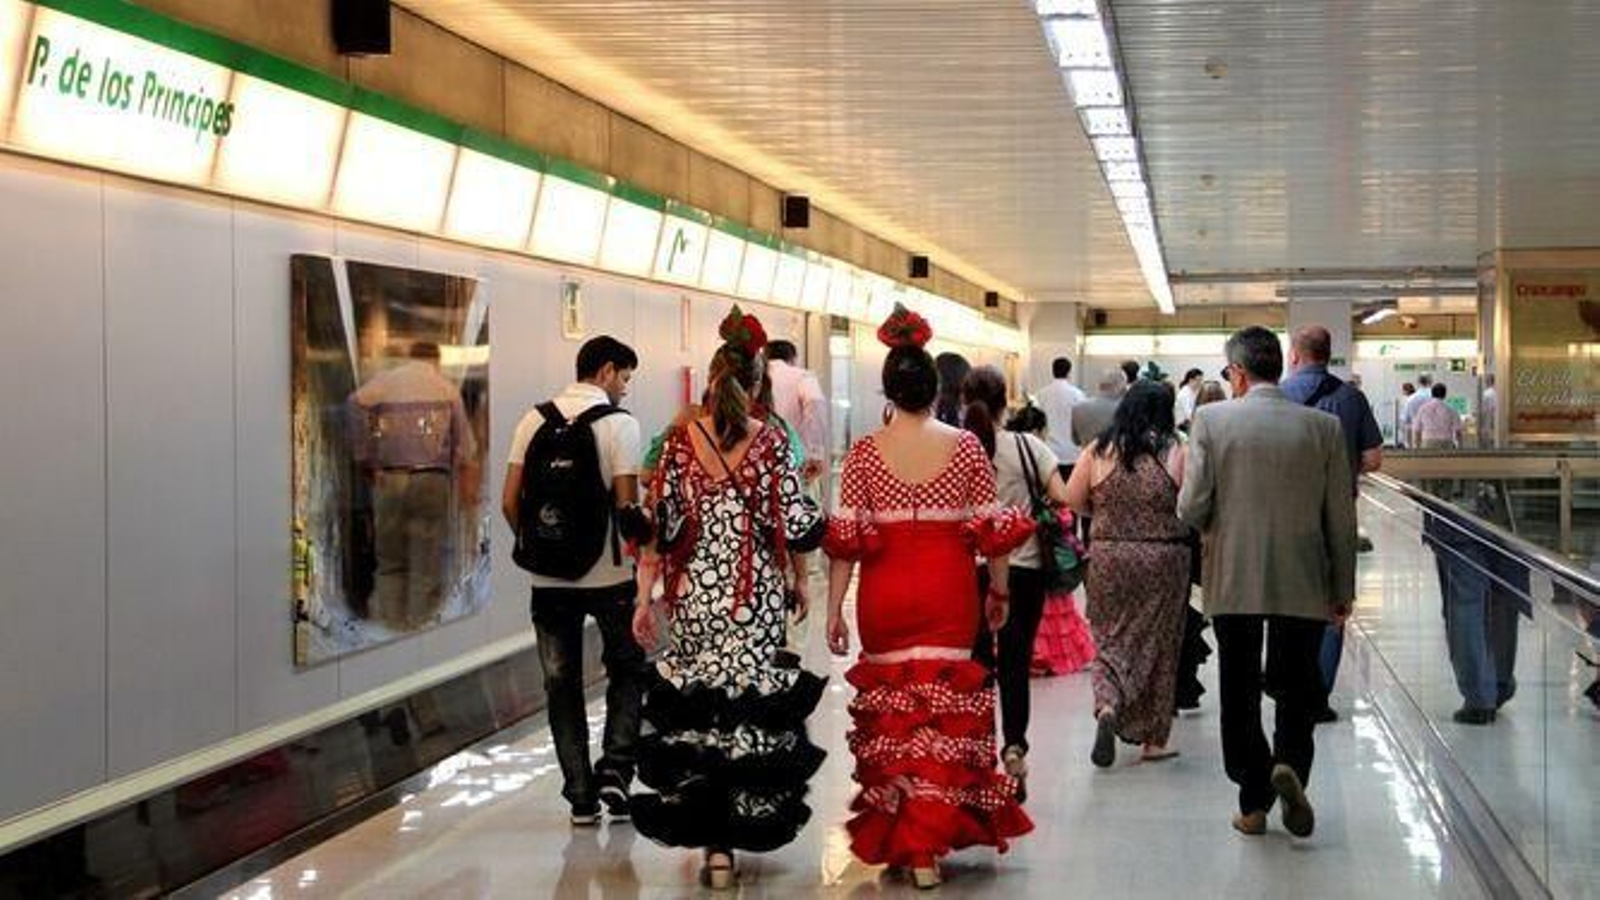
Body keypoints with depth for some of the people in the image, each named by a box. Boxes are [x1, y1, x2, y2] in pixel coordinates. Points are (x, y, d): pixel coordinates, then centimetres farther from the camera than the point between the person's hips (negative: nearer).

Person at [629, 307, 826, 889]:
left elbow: (659, 525, 0)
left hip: (694, 594, 2)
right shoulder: (771, 441, -4)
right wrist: (797, 581, 13)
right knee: (753, 707, 5)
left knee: (692, 709, 8)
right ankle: (735, 832, 8)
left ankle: (706, 837, 11)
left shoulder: (681, 441, 1)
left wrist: (645, 597, 5)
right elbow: (794, 525, -4)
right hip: (755, 598, -2)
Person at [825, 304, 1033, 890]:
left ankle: (892, 835, 21)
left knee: (889, 709, 13)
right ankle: (929, 844, -1)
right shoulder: (965, 446, -2)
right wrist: (999, 589, 13)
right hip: (949, 593, -1)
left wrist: (834, 610, 3)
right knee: (945, 709, 4)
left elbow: (845, 538, -3)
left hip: (884, 594, 1)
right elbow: (991, 528, 0)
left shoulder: (864, 453, -1)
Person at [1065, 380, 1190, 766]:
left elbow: (1073, 499, 3)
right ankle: (1153, 738, 17)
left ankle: (1107, 705, -15)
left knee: (1111, 639, 12)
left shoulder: (1100, 449, -2)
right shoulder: (1176, 452, -7)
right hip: (1165, 560, -1)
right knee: (1159, 644, 11)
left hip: (1108, 558, 1)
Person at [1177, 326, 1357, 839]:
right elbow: (1341, 518, 1)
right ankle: (1289, 763, -12)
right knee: (1297, 687, 13)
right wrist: (1343, 590, 10)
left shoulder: (1211, 420, -7)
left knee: (1240, 692, 11)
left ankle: (1254, 804, 14)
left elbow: (1191, 508, -9)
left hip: (1232, 581, -1)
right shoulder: (1323, 427, -1)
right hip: (1302, 584, 1)